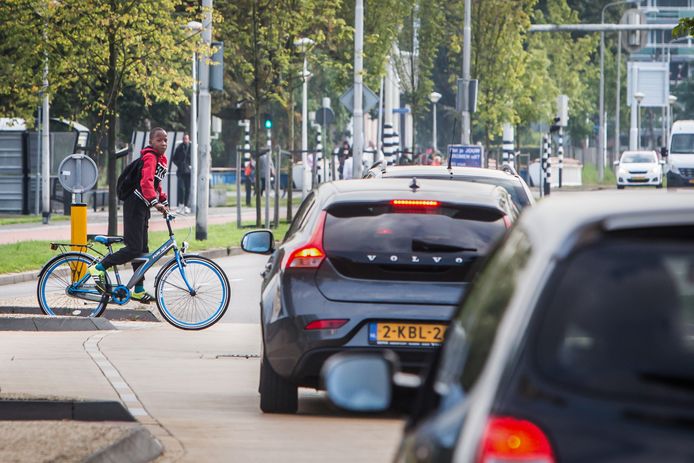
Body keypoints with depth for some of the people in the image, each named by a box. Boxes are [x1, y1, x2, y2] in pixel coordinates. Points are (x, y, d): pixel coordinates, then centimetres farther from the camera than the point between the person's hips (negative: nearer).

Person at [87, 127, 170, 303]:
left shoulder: (160, 159, 16)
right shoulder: (150, 158, -15)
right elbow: (146, 182, -30)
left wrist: (164, 202, 21)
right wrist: (155, 202, -40)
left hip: (143, 207, 10)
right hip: (135, 204, -10)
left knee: (142, 250, 11)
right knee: (134, 248, -14)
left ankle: (139, 290, 16)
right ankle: (99, 268, -5)